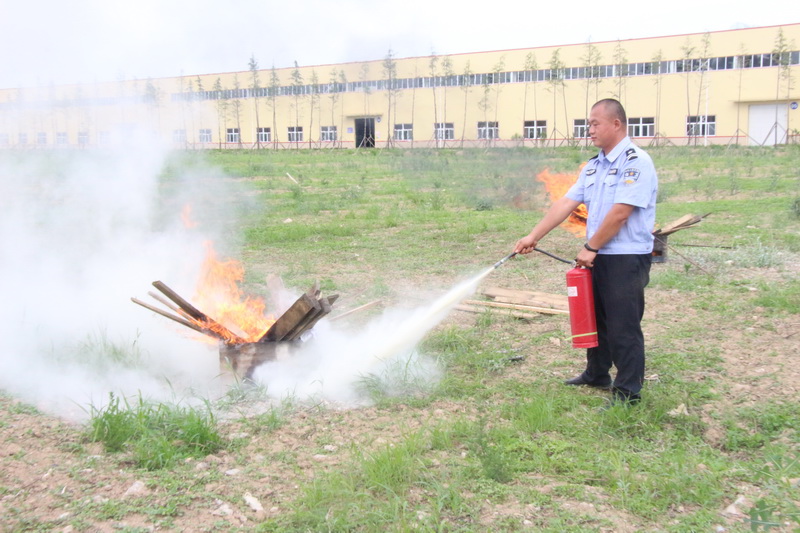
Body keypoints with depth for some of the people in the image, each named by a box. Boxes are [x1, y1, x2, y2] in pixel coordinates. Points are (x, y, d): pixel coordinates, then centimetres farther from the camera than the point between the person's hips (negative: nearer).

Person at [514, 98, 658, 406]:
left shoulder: (635, 163, -14)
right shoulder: (594, 166, 13)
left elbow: (620, 213, -20)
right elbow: (566, 204, 9)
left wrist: (590, 247, -14)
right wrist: (533, 236, 3)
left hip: (627, 259, -9)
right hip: (597, 259, 9)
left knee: (623, 327, -2)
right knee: (595, 319, 19)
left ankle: (628, 391, 10)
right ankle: (596, 375, 36)